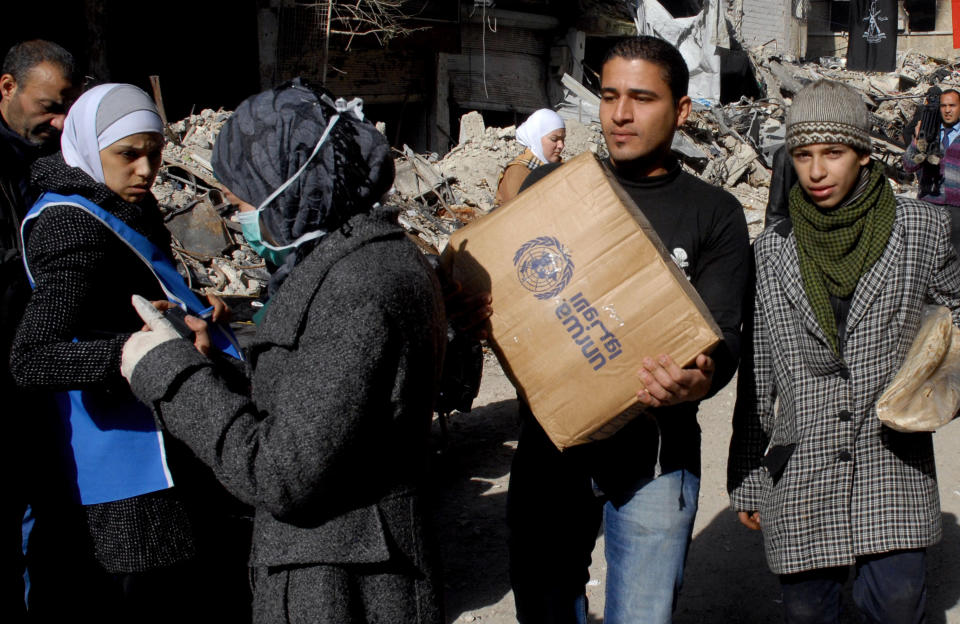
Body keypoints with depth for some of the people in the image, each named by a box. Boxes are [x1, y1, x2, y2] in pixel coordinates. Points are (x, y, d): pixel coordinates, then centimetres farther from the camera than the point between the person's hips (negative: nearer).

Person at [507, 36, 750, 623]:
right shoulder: (550, 186, 7)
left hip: (654, 458, -2)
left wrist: (701, 381, -30)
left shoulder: (715, 214, 2)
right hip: (550, 445, 2)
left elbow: (722, 334, -6)